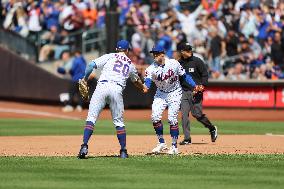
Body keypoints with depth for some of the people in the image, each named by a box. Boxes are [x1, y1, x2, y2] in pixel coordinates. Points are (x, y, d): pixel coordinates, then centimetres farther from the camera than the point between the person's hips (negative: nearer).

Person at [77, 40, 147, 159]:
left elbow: (91, 65, 2)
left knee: (91, 117, -3)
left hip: (102, 86, -2)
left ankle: (84, 146, -18)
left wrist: (85, 79, 13)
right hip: (117, 90, 2)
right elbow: (136, 81, 46)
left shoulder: (110, 57, 16)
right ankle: (123, 151, 12)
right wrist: (143, 88, 67)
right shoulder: (130, 64, 26)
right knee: (119, 121, 13)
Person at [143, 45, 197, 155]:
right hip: (160, 94, 3)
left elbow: (184, 76, -4)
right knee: (155, 117, -11)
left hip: (174, 93, -3)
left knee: (172, 118, -12)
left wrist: (194, 86, -15)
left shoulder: (174, 64, -15)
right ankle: (161, 143, 4)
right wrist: (145, 87, -54)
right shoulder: (151, 68, -14)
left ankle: (174, 146, -2)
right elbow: (147, 81, -30)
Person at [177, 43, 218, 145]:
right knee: (184, 114, -3)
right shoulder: (179, 63, 8)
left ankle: (212, 128, 17)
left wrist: (202, 86, -16)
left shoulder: (197, 61, -3)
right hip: (183, 91, 4)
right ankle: (187, 138, 0)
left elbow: (205, 74, -2)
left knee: (197, 114, -7)